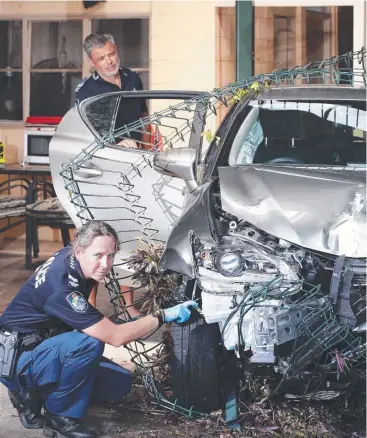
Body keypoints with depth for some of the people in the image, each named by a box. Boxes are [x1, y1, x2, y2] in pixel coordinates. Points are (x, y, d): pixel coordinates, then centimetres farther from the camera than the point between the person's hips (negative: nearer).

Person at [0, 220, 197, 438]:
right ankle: (59, 416, -15)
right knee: (88, 344, -35)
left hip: (44, 346, 9)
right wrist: (163, 316, -22)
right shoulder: (63, 287, -32)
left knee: (121, 382, 0)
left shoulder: (69, 256, -7)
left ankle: (36, 394, 8)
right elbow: (115, 337, -29)